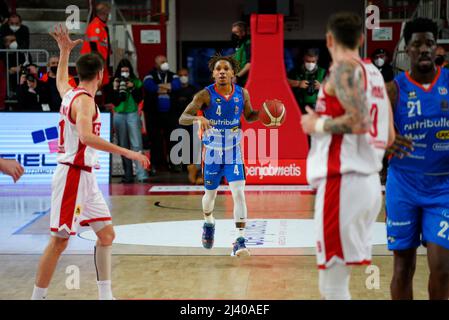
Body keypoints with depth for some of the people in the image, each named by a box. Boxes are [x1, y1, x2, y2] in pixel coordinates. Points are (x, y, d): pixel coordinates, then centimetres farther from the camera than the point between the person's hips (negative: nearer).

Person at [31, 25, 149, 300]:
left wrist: (64, 51, 40)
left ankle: (105, 296, 14)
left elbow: (60, 80, 38)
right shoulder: (84, 100, -16)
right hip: (73, 175, -10)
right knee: (60, 241, -6)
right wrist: (127, 153, -34)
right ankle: (38, 297, 2)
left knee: (107, 233, 10)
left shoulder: (70, 93, 12)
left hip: (86, 177, 10)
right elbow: (86, 137, -33)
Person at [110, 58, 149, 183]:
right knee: (123, 146, 3)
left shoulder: (136, 82, 3)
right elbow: (114, 102, 1)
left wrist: (132, 88, -14)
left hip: (133, 114, -2)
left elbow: (139, 99, -3)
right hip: (119, 116, 2)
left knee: (137, 145, -9)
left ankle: (141, 174, -14)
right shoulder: (115, 82, 6)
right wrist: (115, 89, -11)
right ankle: (128, 175, 9)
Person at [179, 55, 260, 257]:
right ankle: (209, 223, 48)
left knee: (238, 193, -15)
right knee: (210, 194, 15)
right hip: (212, 153, -1)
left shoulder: (242, 94, -6)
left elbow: (249, 116, 12)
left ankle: (239, 241, -15)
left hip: (234, 153, 1)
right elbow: (182, 119, -20)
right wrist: (198, 119, -41)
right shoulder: (205, 95, -15)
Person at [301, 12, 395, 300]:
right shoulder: (375, 73, 18)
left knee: (332, 286, -5)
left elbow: (359, 121, -22)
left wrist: (317, 125, -6)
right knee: (337, 280, 18)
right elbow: (389, 137, 20)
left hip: (343, 182, -9)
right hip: (369, 182, 9)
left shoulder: (344, 67, -8)